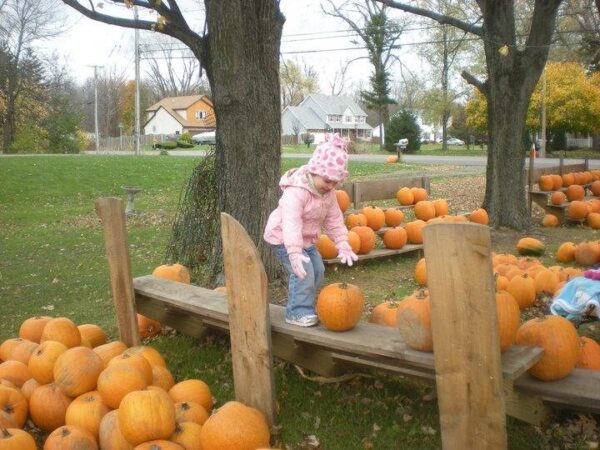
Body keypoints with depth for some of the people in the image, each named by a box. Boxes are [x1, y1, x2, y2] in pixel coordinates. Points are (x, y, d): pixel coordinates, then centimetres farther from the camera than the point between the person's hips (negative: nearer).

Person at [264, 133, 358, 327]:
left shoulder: (328, 192, -5)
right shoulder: (296, 191, -32)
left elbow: (334, 220, 3)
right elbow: (291, 222, -42)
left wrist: (343, 245, -2)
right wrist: (294, 252, -51)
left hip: (307, 238, 9)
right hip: (283, 238, -8)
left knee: (318, 271, 8)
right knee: (303, 272, -17)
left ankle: (307, 307, 24)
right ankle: (297, 312, -3)